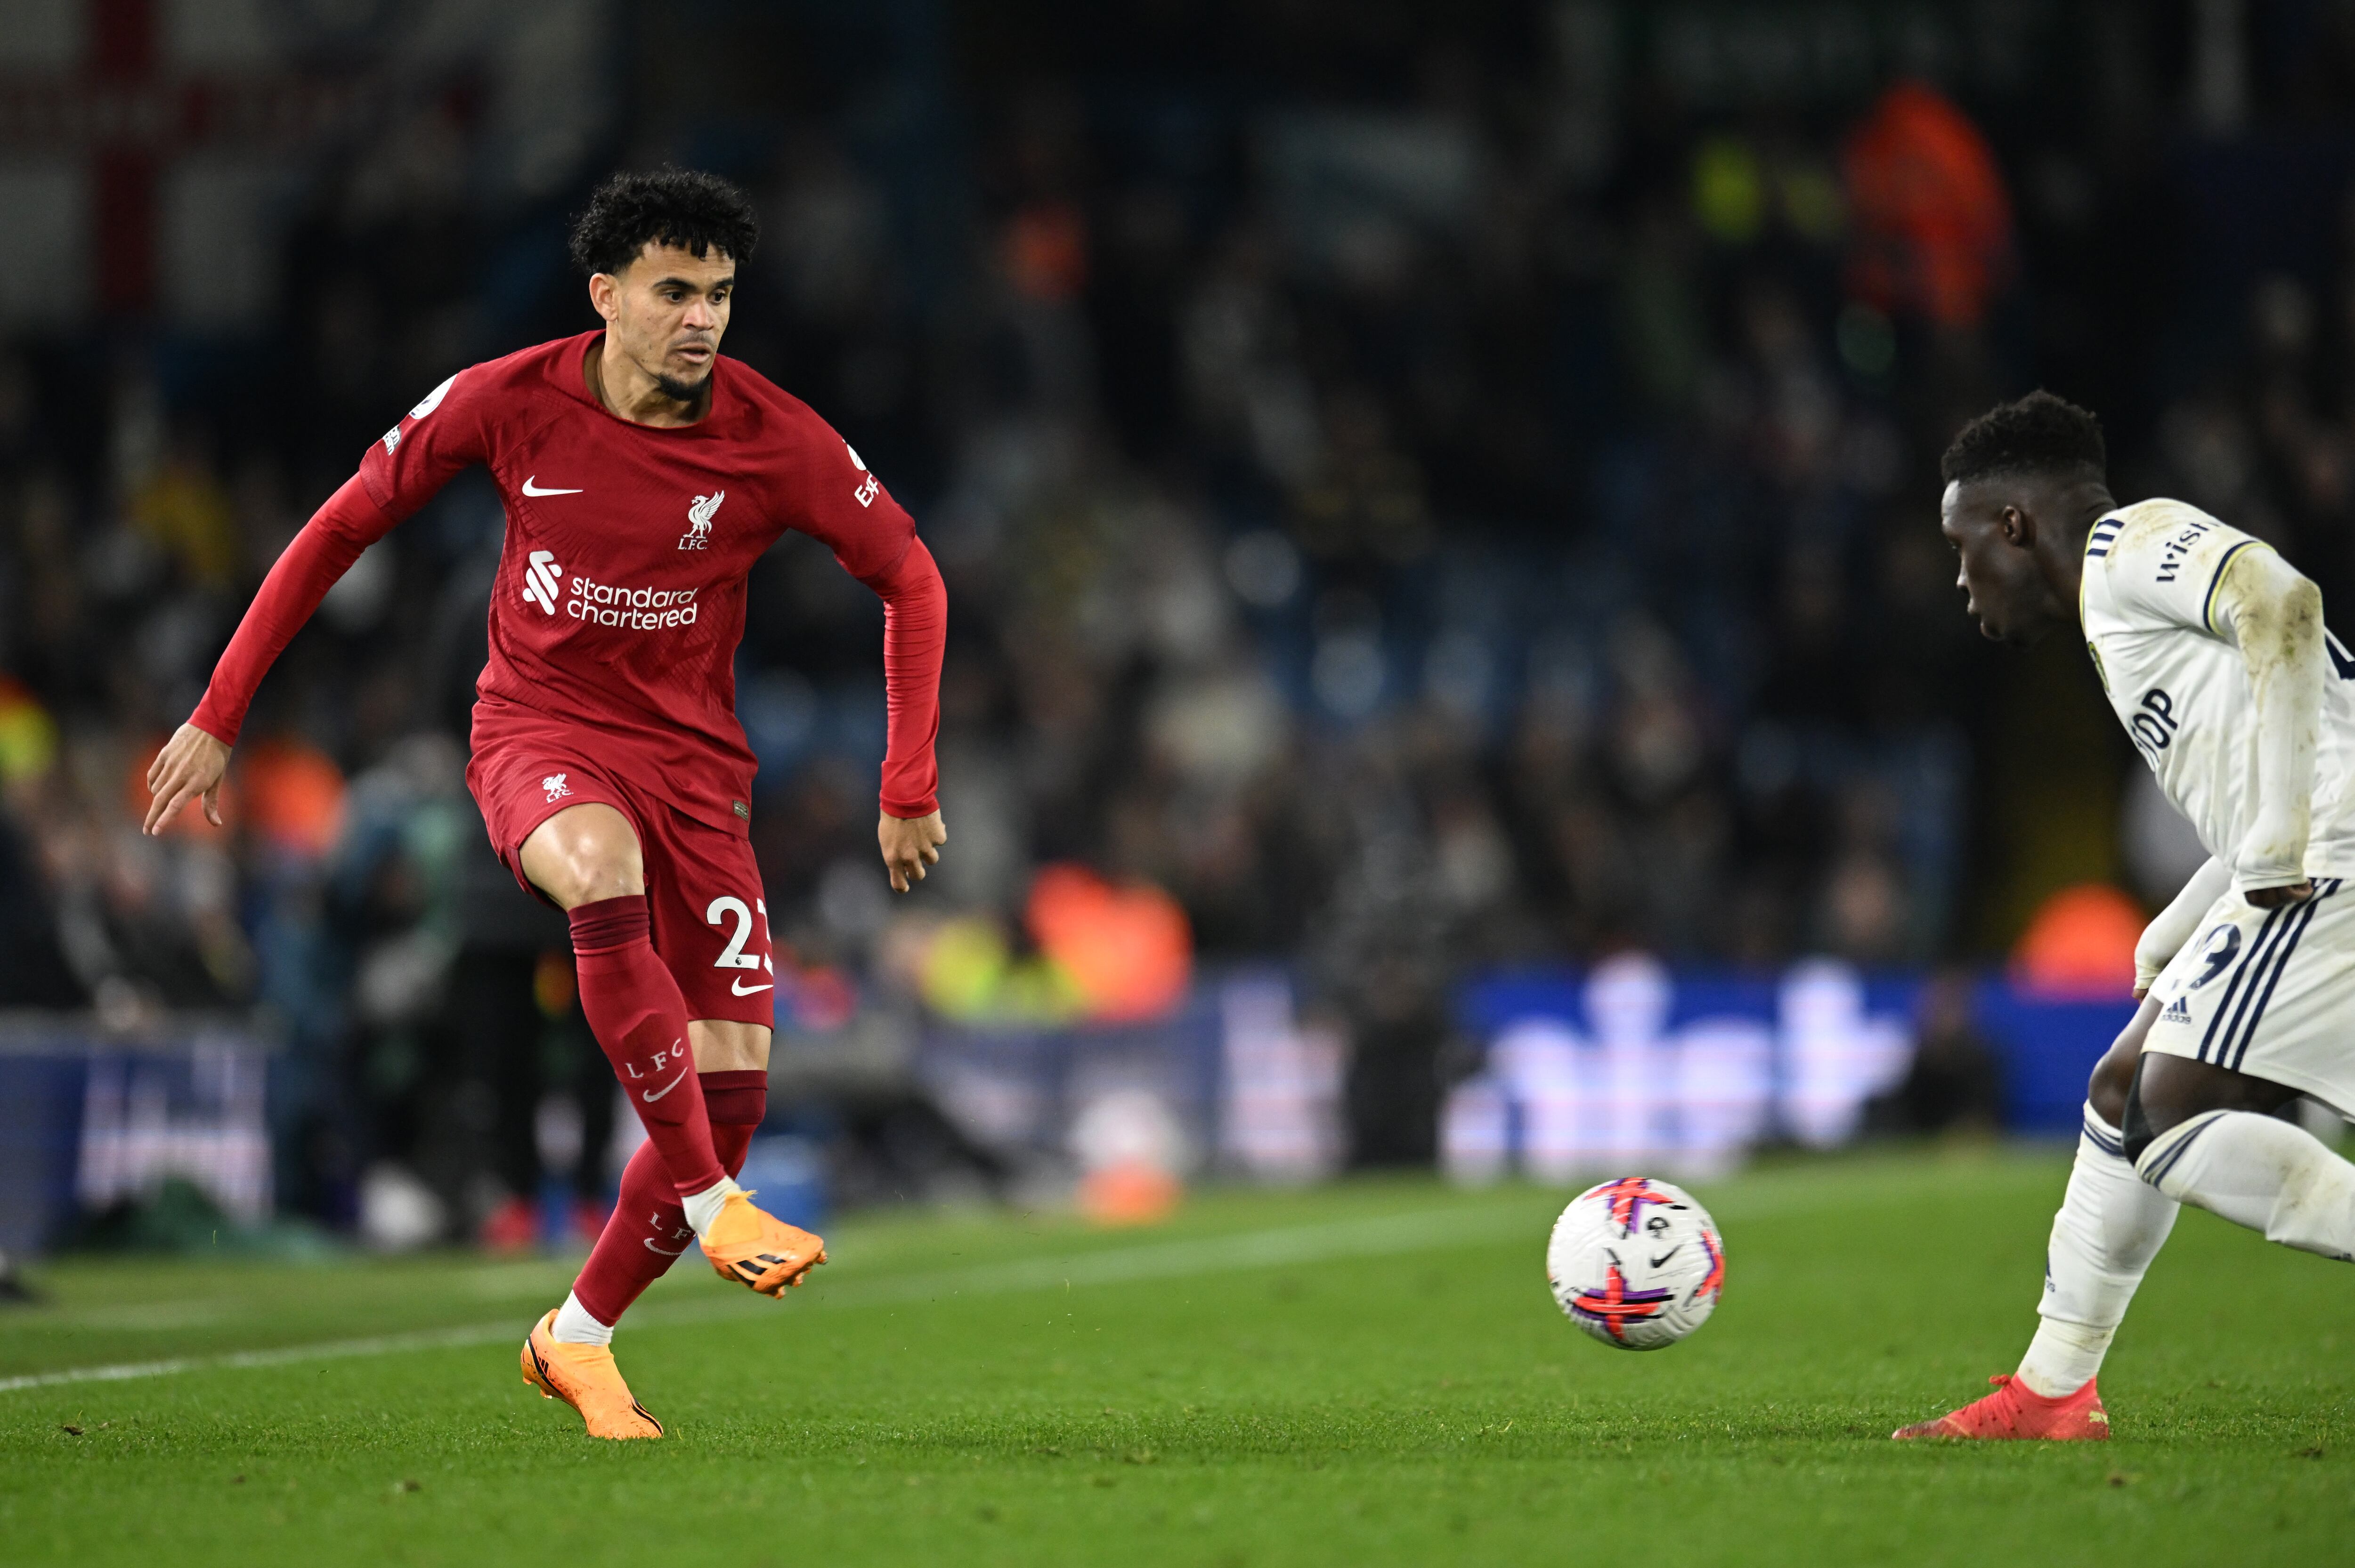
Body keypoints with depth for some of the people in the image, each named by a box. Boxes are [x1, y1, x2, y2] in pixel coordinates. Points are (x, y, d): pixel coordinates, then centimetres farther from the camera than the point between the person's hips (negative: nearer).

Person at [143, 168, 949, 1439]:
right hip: (538, 732, -2)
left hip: (692, 757, 2)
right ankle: (710, 1204, -35)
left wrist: (908, 788, 1)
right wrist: (218, 717, 1)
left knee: (734, 1086, -9)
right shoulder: (511, 403, -10)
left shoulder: (775, 441, -10)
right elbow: (341, 528, 1)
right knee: (602, 872, -40)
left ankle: (578, 1338, 14)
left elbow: (910, 581, 5)